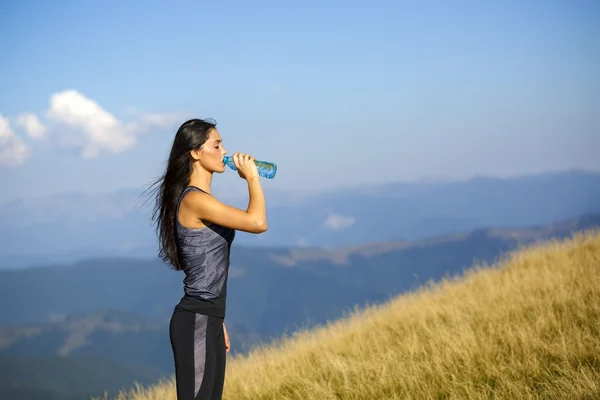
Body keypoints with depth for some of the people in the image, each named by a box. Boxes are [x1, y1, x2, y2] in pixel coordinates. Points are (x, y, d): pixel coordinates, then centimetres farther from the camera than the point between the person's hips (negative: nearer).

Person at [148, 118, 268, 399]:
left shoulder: (203, 200, 15)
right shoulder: (194, 200, -15)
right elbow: (257, 222, -25)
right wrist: (252, 178, -10)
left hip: (207, 321, 10)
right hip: (196, 323, -10)